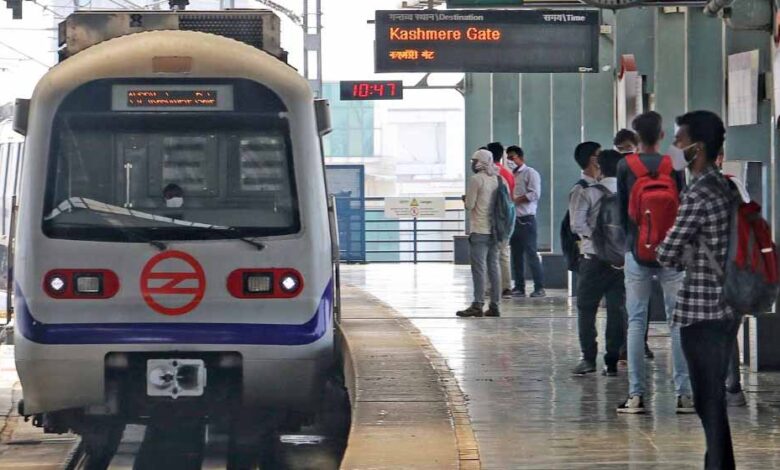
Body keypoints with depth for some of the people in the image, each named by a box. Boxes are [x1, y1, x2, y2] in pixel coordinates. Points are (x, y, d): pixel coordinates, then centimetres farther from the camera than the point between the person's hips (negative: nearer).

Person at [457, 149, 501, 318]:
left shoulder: (476, 179, -10)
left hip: (479, 231, -7)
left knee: (478, 268, -7)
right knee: (493, 267, 9)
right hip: (494, 230, 7)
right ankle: (494, 305, 8)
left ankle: (477, 305, -10)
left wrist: (466, 200, 11)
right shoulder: (496, 179, 11)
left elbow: (469, 205, -11)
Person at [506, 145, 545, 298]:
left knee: (531, 253, -9)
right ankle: (519, 287, 12)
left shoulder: (530, 173, -3)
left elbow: (534, 194, -14)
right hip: (513, 219, 7)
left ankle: (539, 288, -7)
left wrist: (515, 200, -13)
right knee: (516, 255, 8)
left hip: (526, 219, -7)